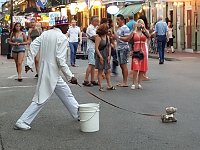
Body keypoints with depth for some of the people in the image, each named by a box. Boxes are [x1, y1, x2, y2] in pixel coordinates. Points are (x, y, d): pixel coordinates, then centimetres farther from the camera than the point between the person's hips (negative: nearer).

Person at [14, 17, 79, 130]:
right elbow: (61, 60, -20)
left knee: (66, 93, 19)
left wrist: (29, 63, 2)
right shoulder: (62, 38, -15)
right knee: (41, 99, -2)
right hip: (52, 73, -9)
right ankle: (22, 122, 1)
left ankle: (78, 114, 30)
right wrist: (70, 76, -15)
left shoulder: (45, 34, 7)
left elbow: (33, 45, 0)